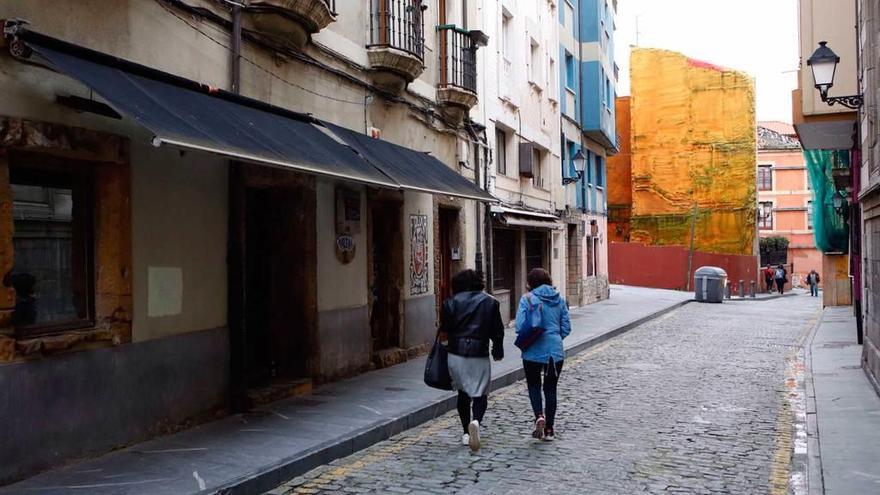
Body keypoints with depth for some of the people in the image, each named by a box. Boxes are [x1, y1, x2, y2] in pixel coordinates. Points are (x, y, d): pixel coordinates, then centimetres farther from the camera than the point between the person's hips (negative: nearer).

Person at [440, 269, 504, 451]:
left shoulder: (451, 302, 2)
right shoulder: (490, 302, 4)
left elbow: (444, 332, 0)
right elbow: (497, 332, 5)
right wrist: (498, 352, 19)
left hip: (456, 354, 1)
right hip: (479, 354, -1)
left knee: (463, 393, 17)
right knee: (480, 394, 6)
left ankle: (466, 433, 20)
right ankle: (476, 421, -23)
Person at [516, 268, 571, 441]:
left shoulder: (527, 299, -7)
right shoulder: (559, 300, 5)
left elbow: (520, 326, -13)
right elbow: (566, 328, 4)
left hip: (534, 351, -3)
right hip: (556, 351, 3)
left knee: (534, 385, 15)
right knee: (550, 388, 13)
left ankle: (539, 416, -8)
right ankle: (549, 429, 16)